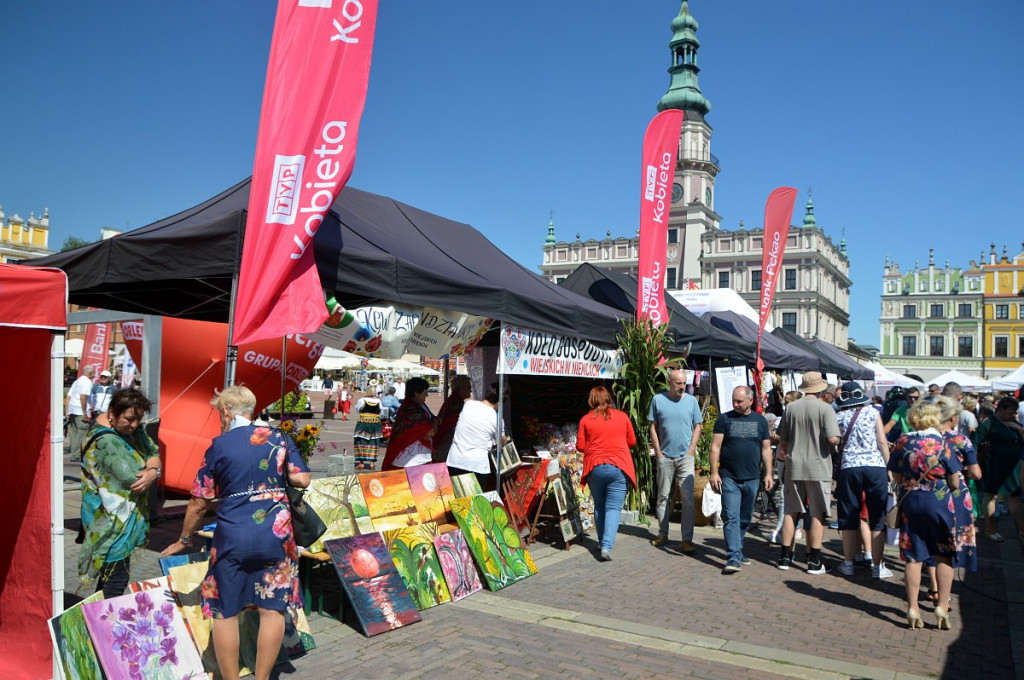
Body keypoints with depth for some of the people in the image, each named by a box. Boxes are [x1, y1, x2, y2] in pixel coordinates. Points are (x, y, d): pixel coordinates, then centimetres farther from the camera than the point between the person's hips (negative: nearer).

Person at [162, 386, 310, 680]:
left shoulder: (218, 445, 1)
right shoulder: (278, 438, 5)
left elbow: (199, 503, 3)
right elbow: (302, 479, -1)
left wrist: (184, 540, 17)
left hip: (232, 535, -1)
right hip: (275, 532, 2)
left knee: (225, 611, 12)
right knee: (272, 608, 9)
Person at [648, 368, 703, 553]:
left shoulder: (691, 401, 2)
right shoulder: (658, 399, 0)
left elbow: (698, 427, 7)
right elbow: (653, 427, 3)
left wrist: (691, 450, -2)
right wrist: (658, 452, -2)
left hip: (685, 457, 0)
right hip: (665, 456, 0)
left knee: (688, 498, -5)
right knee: (663, 497, 11)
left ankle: (687, 539, -1)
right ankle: (663, 534, 24)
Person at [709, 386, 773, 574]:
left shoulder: (760, 421, 8)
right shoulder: (724, 419, 1)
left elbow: (766, 449, 10)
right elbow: (715, 447, -2)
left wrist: (769, 474, 3)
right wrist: (714, 472, -9)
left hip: (752, 479, 3)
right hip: (729, 478, -3)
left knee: (745, 519, 12)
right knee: (731, 518, -9)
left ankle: (737, 550, 26)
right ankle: (734, 558, -10)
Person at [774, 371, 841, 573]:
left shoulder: (791, 408, 3)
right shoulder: (825, 408, -9)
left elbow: (782, 439, 8)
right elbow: (833, 439, -18)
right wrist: (835, 445, 4)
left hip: (794, 467, 4)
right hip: (818, 468, -4)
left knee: (791, 513, 11)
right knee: (817, 515, 4)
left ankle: (785, 557, 16)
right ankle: (814, 562, 6)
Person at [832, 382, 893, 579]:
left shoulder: (839, 417, 4)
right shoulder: (873, 413, 3)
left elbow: (836, 446, 6)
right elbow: (882, 442, 0)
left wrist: (835, 471, 15)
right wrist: (889, 467, 8)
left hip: (849, 468, 1)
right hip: (875, 467, -1)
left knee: (849, 518, 9)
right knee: (877, 518, 6)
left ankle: (848, 563, 15)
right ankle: (877, 566, 8)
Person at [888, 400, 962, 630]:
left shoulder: (902, 442, -4)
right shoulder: (942, 443, -10)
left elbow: (897, 477, 3)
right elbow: (955, 483, -6)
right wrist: (940, 483, 13)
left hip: (910, 503, 2)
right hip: (939, 504, -2)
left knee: (913, 558, 8)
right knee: (944, 557, 13)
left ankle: (913, 609, 10)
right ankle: (942, 608, 15)